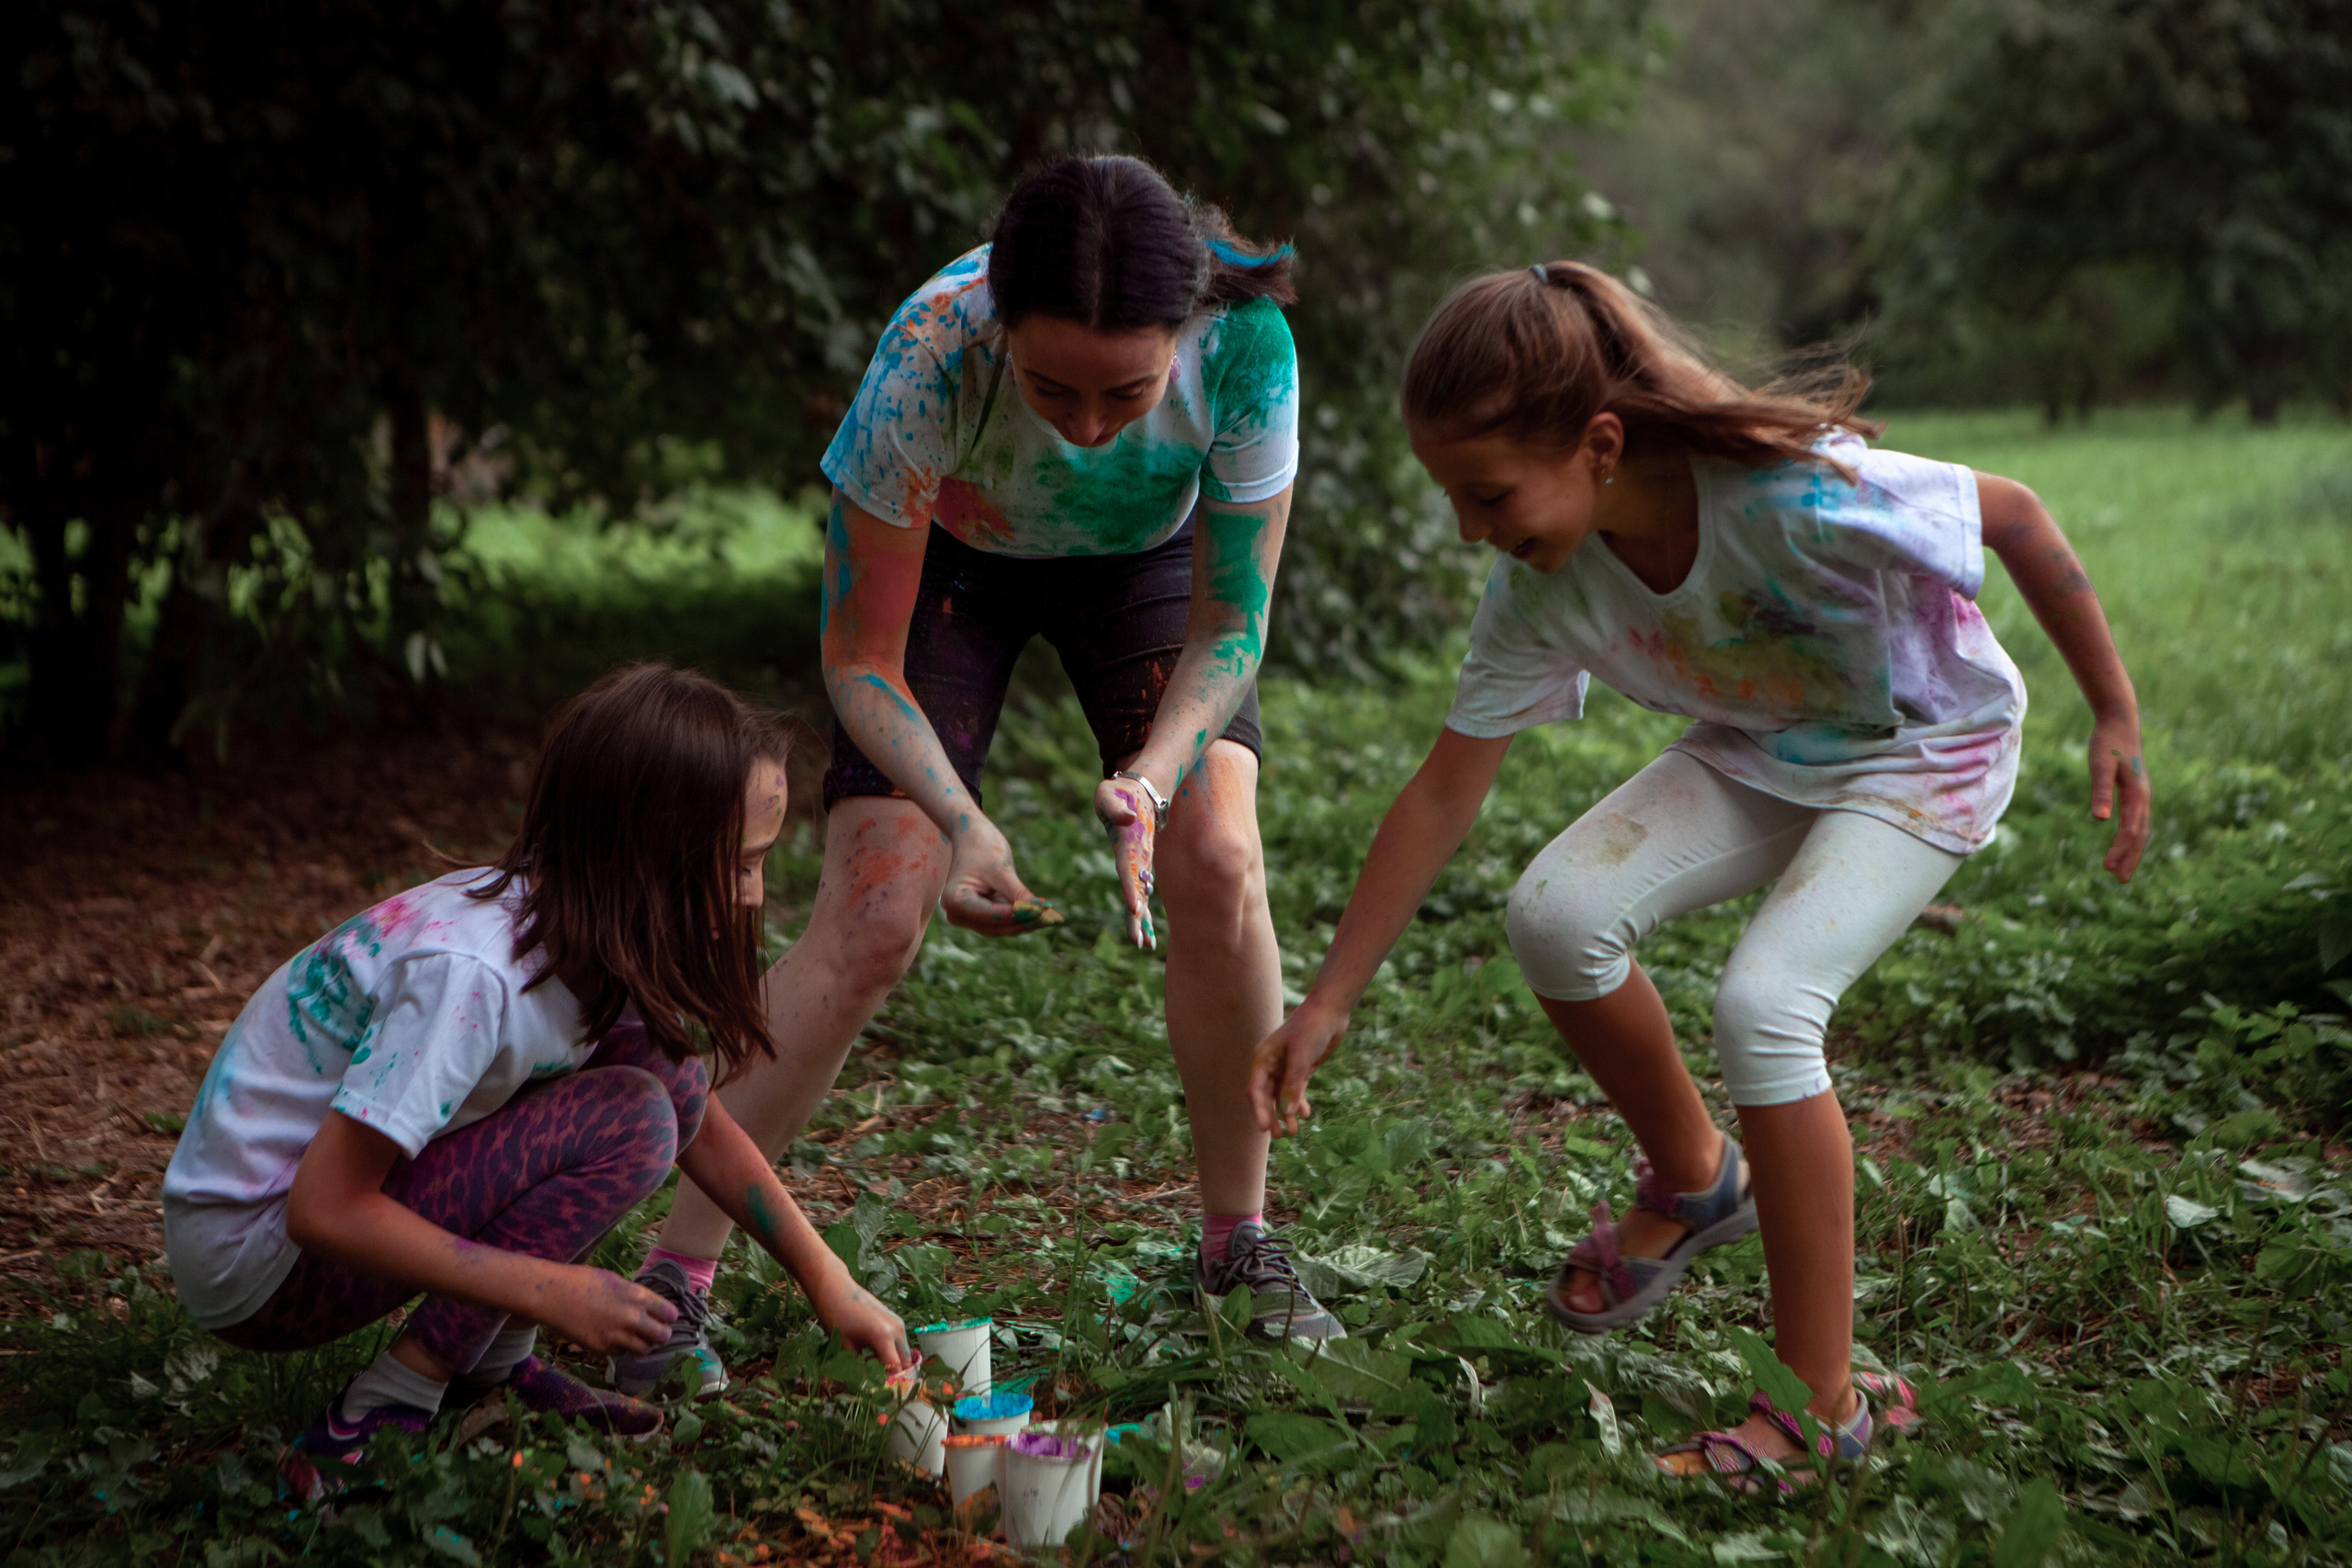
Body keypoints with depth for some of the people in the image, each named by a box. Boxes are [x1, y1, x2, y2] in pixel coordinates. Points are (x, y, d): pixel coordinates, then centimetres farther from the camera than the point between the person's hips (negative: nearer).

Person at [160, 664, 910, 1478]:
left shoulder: (579, 925, -5)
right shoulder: (471, 969, -31)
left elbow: (702, 1125, 8)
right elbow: (323, 1210, -28)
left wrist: (829, 1281, 1)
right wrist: (550, 1292, -25)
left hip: (360, 1199, 8)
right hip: (248, 1253, -8)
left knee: (666, 1075, -5)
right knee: (629, 1121, -22)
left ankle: (493, 1361, 2)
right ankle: (379, 1415, -14)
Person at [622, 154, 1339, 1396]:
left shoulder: (1245, 345, -35)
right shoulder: (931, 353, -39)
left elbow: (1229, 628, -22)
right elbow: (860, 660, -26)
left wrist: (1150, 780, -39)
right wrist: (960, 821, -41)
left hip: (1145, 556, 2)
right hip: (950, 555, -1)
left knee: (1216, 864, -19)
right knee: (871, 915, -16)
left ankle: (1241, 1248, 2)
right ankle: (674, 1272, -4)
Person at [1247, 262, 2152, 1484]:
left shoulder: (1797, 496, -37)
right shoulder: (1542, 585, -19)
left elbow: (2015, 518, -20)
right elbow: (1442, 796, -11)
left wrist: (2114, 718, -11)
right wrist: (1325, 1006, -10)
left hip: (1926, 752, -5)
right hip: (1759, 756, 5)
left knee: (1762, 1004, -26)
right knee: (1556, 912, -19)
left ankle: (1825, 1402, -11)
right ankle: (1691, 1180, 9)